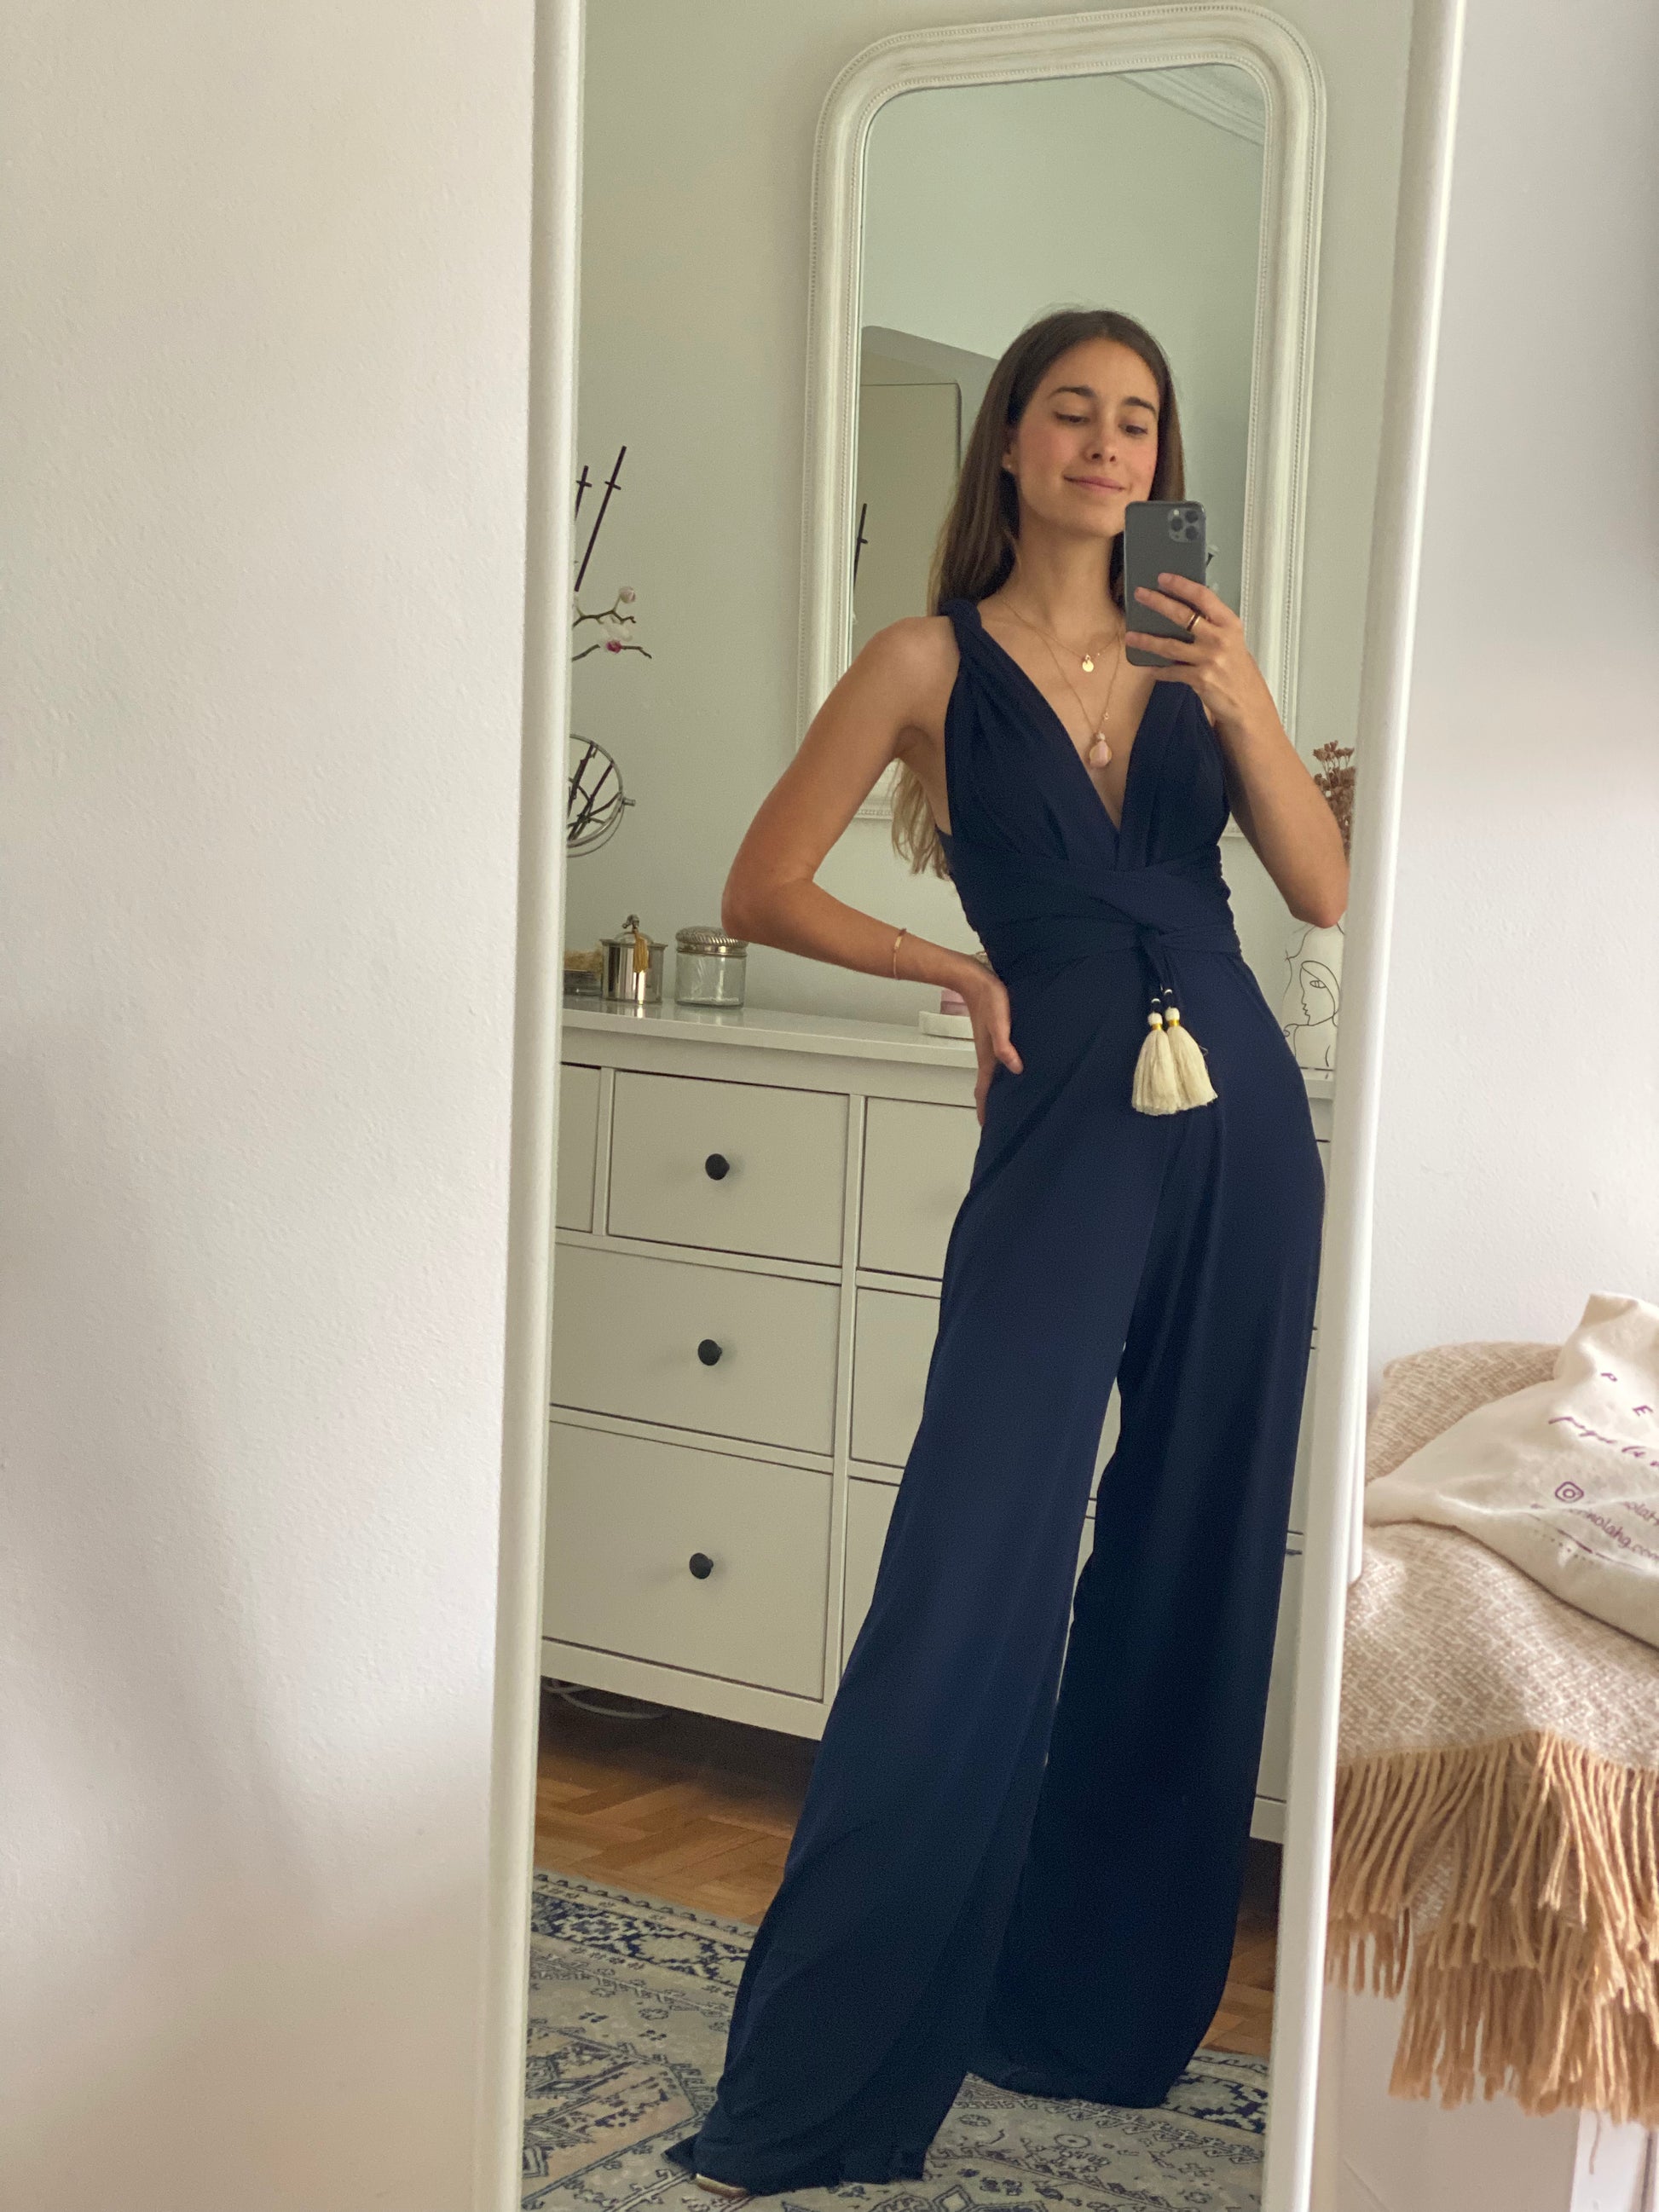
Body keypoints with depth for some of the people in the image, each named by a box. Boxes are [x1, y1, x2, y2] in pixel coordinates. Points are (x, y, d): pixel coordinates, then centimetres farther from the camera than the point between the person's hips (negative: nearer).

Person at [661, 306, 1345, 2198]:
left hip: (1242, 1132, 4)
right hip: (1066, 1137, -4)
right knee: (968, 1586, -8)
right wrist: (962, 973, -4)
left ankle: (1106, 2002, 27)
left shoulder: (1192, 654, 11)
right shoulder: (935, 662, 1)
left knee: (1189, 1569, 10)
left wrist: (1246, 709, -11)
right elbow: (763, 891, 0)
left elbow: (1327, 892, 2)